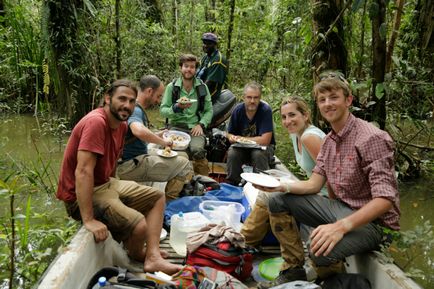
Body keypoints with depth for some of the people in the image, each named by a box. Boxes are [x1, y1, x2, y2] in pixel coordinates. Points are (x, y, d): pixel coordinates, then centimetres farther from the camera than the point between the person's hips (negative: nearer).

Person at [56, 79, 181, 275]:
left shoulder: (121, 124, 4)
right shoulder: (96, 122, -24)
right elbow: (83, 172, -31)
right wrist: (89, 220, -33)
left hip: (106, 185, 10)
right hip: (81, 195, -10)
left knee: (157, 197, 12)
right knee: (138, 225, -24)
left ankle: (153, 257, 0)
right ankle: (136, 255, 11)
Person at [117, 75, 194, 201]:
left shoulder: (137, 109, 15)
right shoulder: (135, 110, -17)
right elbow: (139, 131, -40)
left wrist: (156, 136, 13)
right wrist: (163, 141, -24)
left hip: (134, 160, 11)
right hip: (130, 165, -11)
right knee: (184, 165, -17)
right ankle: (168, 202, -5)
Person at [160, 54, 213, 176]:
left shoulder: (202, 87, 9)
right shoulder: (172, 87, 6)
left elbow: (209, 110, 9)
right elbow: (163, 110, 2)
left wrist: (201, 124, -7)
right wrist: (177, 107, -17)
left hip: (195, 127, 1)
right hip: (177, 126, 0)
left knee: (197, 150, -31)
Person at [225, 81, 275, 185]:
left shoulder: (266, 110, -19)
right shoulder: (238, 110, -7)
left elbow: (265, 140, -24)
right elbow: (230, 134, 5)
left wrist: (241, 139, -15)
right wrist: (232, 138, -21)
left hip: (263, 147, -3)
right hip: (242, 147, 3)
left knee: (258, 154, -35)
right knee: (232, 153, -27)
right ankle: (231, 184, -9)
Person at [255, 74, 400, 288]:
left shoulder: (372, 138, -21)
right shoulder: (329, 140, 7)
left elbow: (385, 199, -27)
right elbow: (314, 183, 6)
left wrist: (341, 226, -40)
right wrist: (283, 186, -14)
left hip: (371, 219, -8)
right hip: (339, 208, 8)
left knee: (321, 249, -35)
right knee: (277, 202, 2)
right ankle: (294, 271, 5)